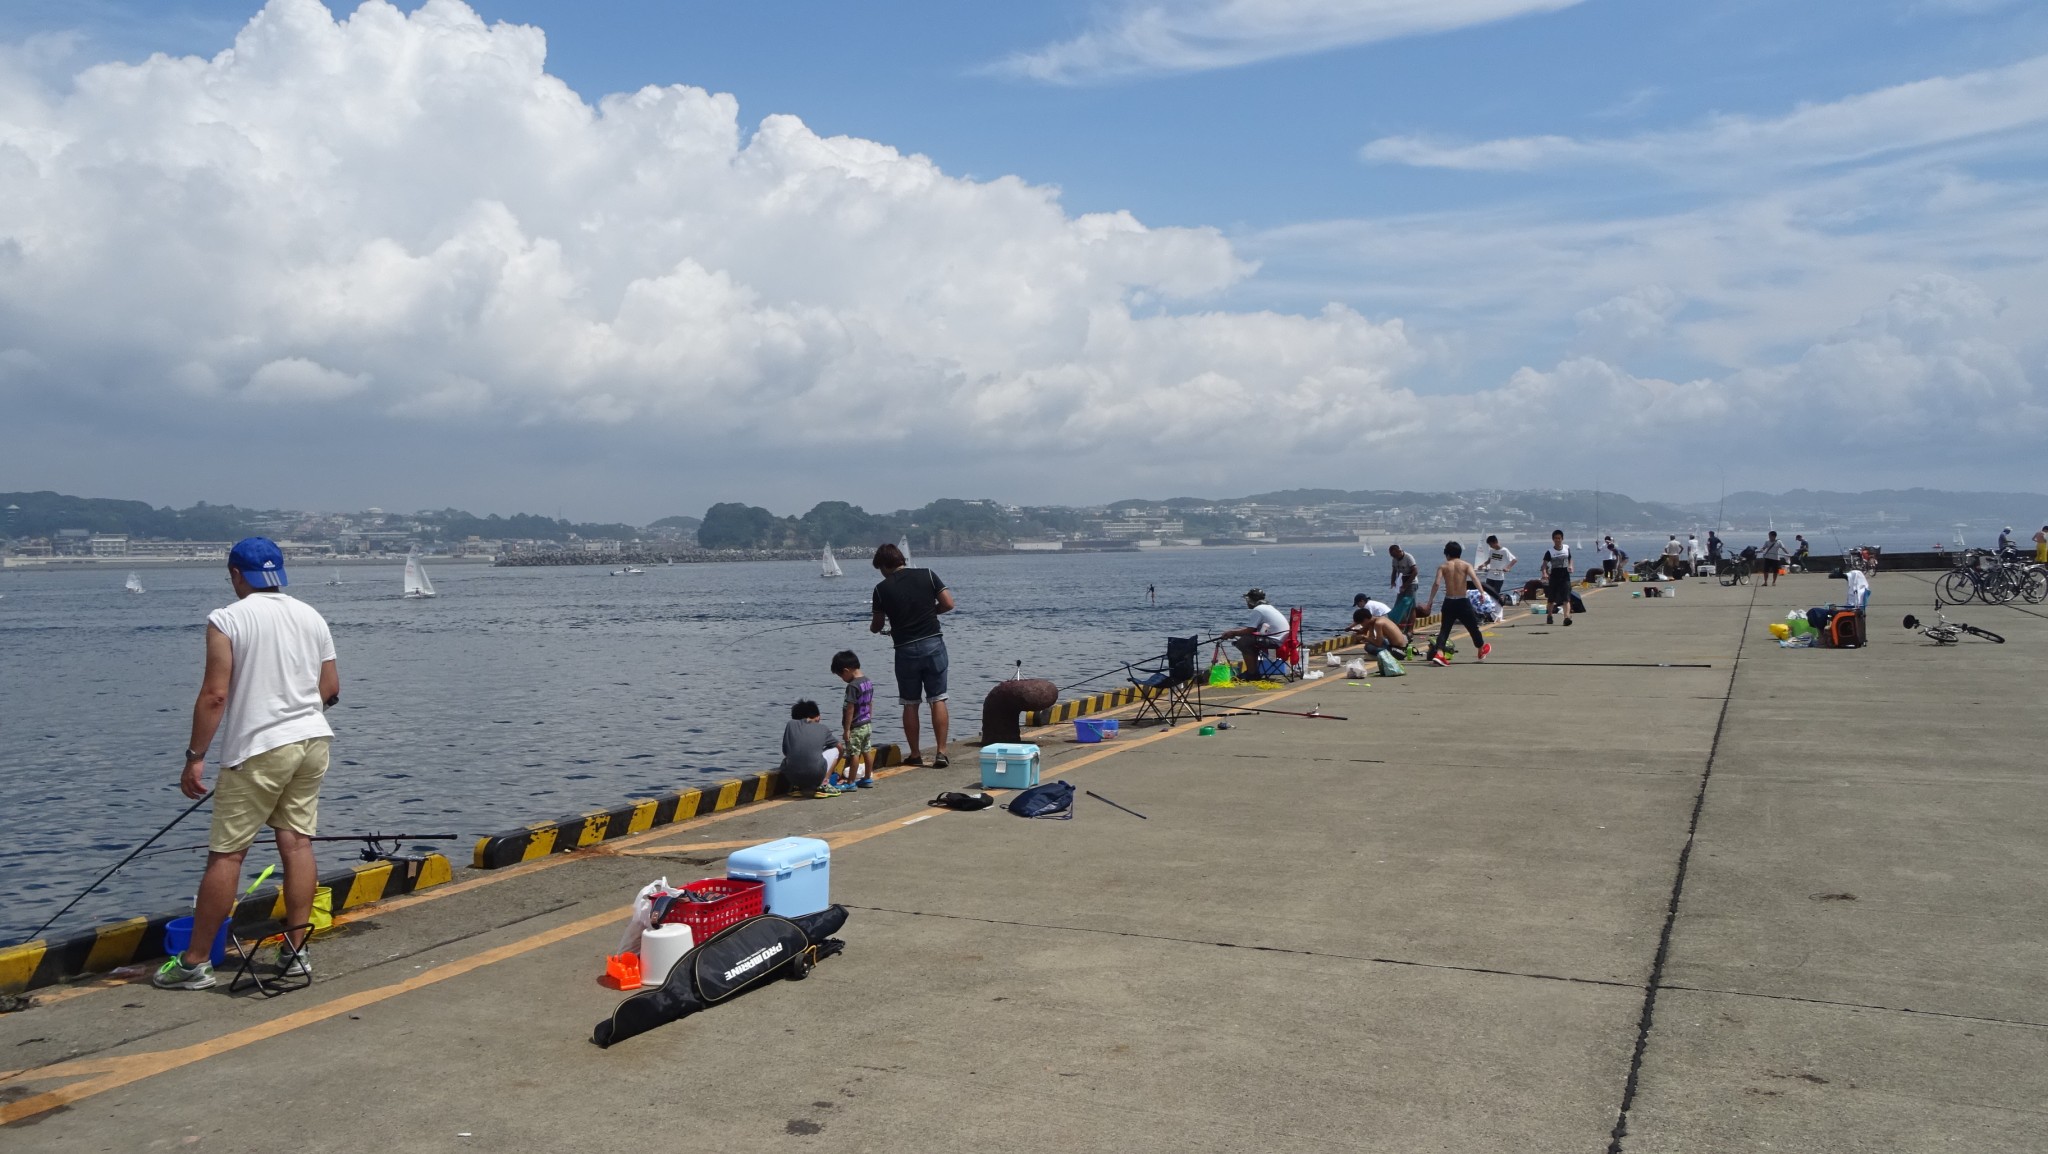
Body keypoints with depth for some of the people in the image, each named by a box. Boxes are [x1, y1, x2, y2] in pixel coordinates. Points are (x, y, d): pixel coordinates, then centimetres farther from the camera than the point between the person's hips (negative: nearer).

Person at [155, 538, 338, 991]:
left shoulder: (227, 620, -7)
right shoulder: (311, 616, 9)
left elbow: (215, 695, -13)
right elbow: (332, 689, 12)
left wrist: (195, 757, -7)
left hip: (258, 748, -6)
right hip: (313, 738, 6)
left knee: (226, 853, 0)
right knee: (297, 842, 9)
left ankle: (194, 962, 6)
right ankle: (296, 950, 10)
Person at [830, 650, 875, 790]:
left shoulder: (853, 686, -21)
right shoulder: (868, 682, 6)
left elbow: (850, 709, -21)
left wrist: (846, 729, -17)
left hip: (856, 727, -9)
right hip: (867, 725, 9)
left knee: (854, 754, -3)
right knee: (867, 751, 15)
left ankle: (851, 783, 3)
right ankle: (867, 779, 23)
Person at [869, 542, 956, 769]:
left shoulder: (882, 588, -1)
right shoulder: (927, 575, 2)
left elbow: (877, 626, 8)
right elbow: (948, 604, -2)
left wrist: (872, 627, 31)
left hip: (905, 649, -1)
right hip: (933, 644, 1)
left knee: (910, 704, 10)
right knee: (937, 700, 3)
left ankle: (915, 755, 14)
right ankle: (941, 752, -2)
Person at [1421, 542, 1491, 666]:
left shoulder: (1443, 566, 2)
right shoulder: (1466, 565, 2)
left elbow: (1436, 583, -11)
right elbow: (1474, 578, -17)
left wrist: (1430, 601, -11)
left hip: (1449, 602, 0)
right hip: (1463, 602, 0)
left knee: (1445, 629, 4)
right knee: (1473, 627, 19)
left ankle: (1438, 654, -17)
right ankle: (1482, 650, 40)